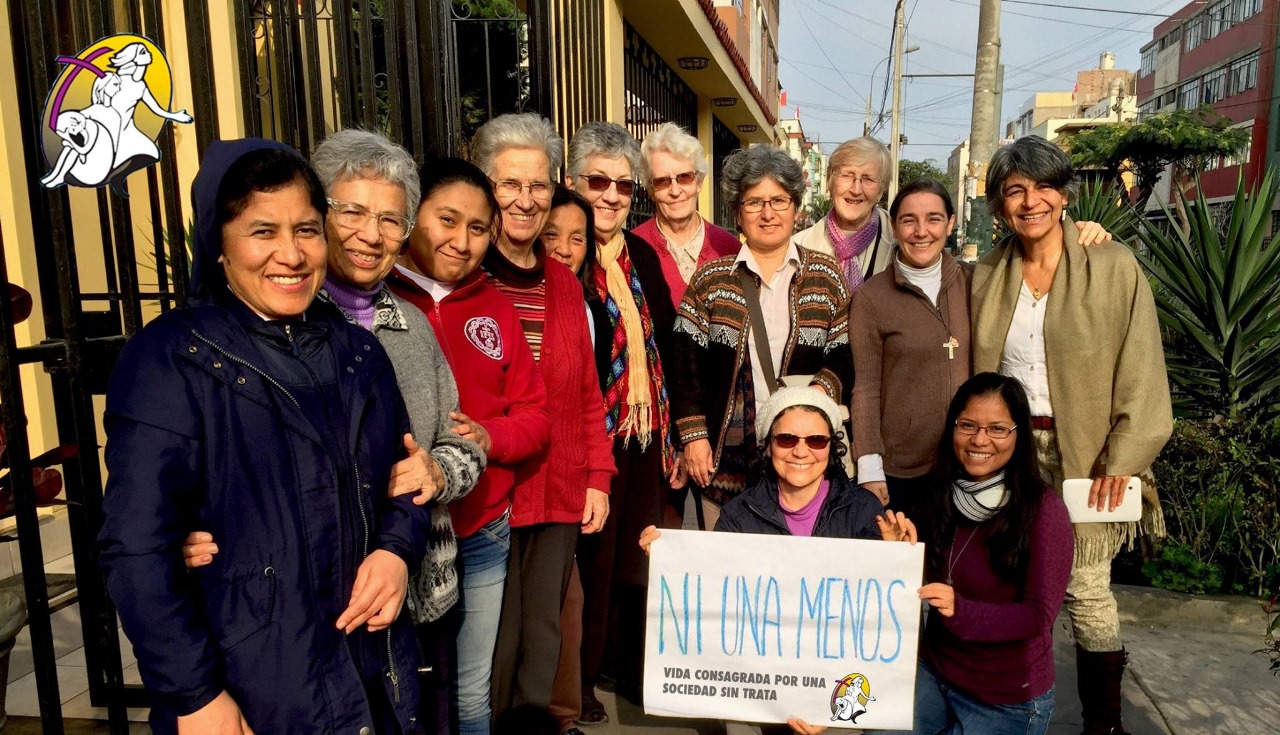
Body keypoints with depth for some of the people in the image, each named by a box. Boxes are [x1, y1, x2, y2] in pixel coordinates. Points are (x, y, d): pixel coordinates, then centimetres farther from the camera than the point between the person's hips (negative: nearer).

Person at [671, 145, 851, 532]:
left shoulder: (826, 276, 5)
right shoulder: (710, 279, 3)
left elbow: (843, 358, 6)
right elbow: (686, 365, 1)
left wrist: (821, 392, -14)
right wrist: (693, 436, -4)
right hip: (726, 454, 0)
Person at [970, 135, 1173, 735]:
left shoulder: (1114, 266, -3)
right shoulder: (986, 277, 6)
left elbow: (1141, 374, -6)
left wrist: (1121, 460, -12)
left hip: (1084, 455, -3)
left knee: (1086, 590, 1)